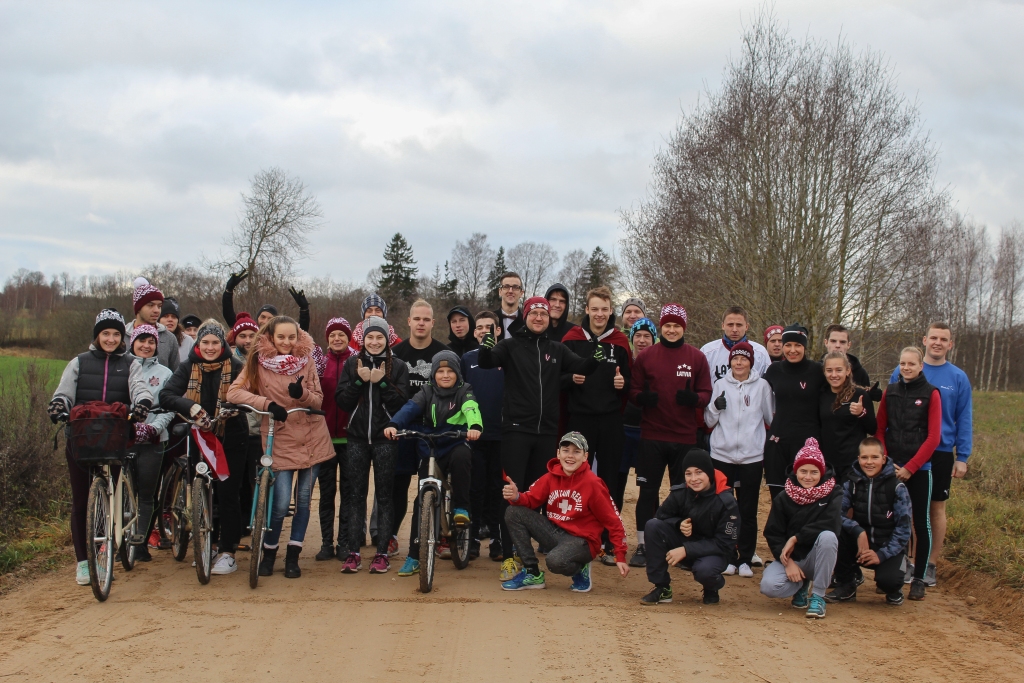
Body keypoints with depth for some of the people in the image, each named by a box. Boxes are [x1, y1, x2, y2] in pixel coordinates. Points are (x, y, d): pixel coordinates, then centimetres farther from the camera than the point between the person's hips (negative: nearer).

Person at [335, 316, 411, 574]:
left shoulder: (398, 366, 2)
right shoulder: (352, 364, 7)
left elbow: (402, 403, -7)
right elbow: (341, 401, 0)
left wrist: (382, 382, -17)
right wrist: (359, 381, -13)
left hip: (385, 438, -2)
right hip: (357, 437, 2)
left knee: (384, 495, 3)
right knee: (355, 494, 3)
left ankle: (382, 553, 7)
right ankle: (352, 552, 7)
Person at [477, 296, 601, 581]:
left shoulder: (556, 349, 11)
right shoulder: (511, 345, 1)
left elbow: (581, 367, 3)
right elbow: (487, 362, -13)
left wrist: (595, 359, -19)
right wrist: (486, 349, -36)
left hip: (547, 432, 4)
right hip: (516, 429, -4)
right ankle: (509, 557, -5)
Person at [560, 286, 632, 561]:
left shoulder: (620, 342, 6)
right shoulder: (572, 339, 1)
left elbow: (629, 380, 13)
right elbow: (557, 378, 3)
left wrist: (623, 383, -8)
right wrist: (571, 378, -17)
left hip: (611, 421, 1)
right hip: (580, 418, -1)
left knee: (610, 481, 3)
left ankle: (610, 543, 9)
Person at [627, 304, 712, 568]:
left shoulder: (697, 357, 4)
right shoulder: (646, 356, 4)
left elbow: (706, 393, 4)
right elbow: (633, 390, 6)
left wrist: (693, 398, -18)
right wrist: (642, 397, -17)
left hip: (685, 437, 0)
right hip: (651, 436, 0)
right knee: (648, 491, 3)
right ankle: (642, 546, 10)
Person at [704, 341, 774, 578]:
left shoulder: (762, 386, 4)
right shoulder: (720, 385, 7)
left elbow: (772, 418, 10)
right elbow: (709, 421, 9)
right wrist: (715, 407, -9)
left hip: (752, 456, -1)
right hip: (722, 455, 1)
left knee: (748, 511, 3)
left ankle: (746, 558, 11)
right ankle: (728, 558, 11)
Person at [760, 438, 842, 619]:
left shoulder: (833, 494, -6)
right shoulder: (783, 498, -1)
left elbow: (832, 524, -22)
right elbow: (772, 533, -5)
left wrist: (795, 538, -23)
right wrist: (787, 562, -19)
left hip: (817, 558, -1)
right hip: (791, 558, 1)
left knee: (827, 536, -34)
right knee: (769, 586, -28)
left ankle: (818, 597, -17)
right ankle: (801, 585, 10)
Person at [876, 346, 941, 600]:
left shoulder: (930, 394, -3)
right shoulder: (890, 392, 7)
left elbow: (933, 437, -6)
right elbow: (880, 429, 9)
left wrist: (910, 467, -10)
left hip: (918, 468, -3)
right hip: (891, 467, 3)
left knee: (921, 522, 1)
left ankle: (918, 579, 7)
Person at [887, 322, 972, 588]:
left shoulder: (958, 378, 0)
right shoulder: (902, 373, -1)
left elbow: (964, 420, 2)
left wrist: (962, 457, -3)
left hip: (941, 453, 0)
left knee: (937, 508, 7)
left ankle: (930, 565, 17)